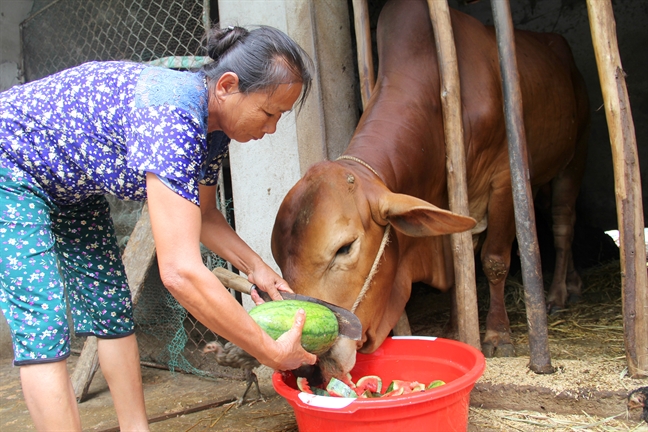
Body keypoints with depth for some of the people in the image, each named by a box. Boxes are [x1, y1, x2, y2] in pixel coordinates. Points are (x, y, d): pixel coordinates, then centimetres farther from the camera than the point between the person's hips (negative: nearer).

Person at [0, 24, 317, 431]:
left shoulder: (214, 128, -11)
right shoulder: (171, 118, -39)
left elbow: (202, 215, 7)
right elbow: (181, 272, -43)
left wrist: (256, 267, -8)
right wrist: (272, 352, -35)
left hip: (70, 184, 9)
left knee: (111, 307, 6)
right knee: (43, 323, -14)